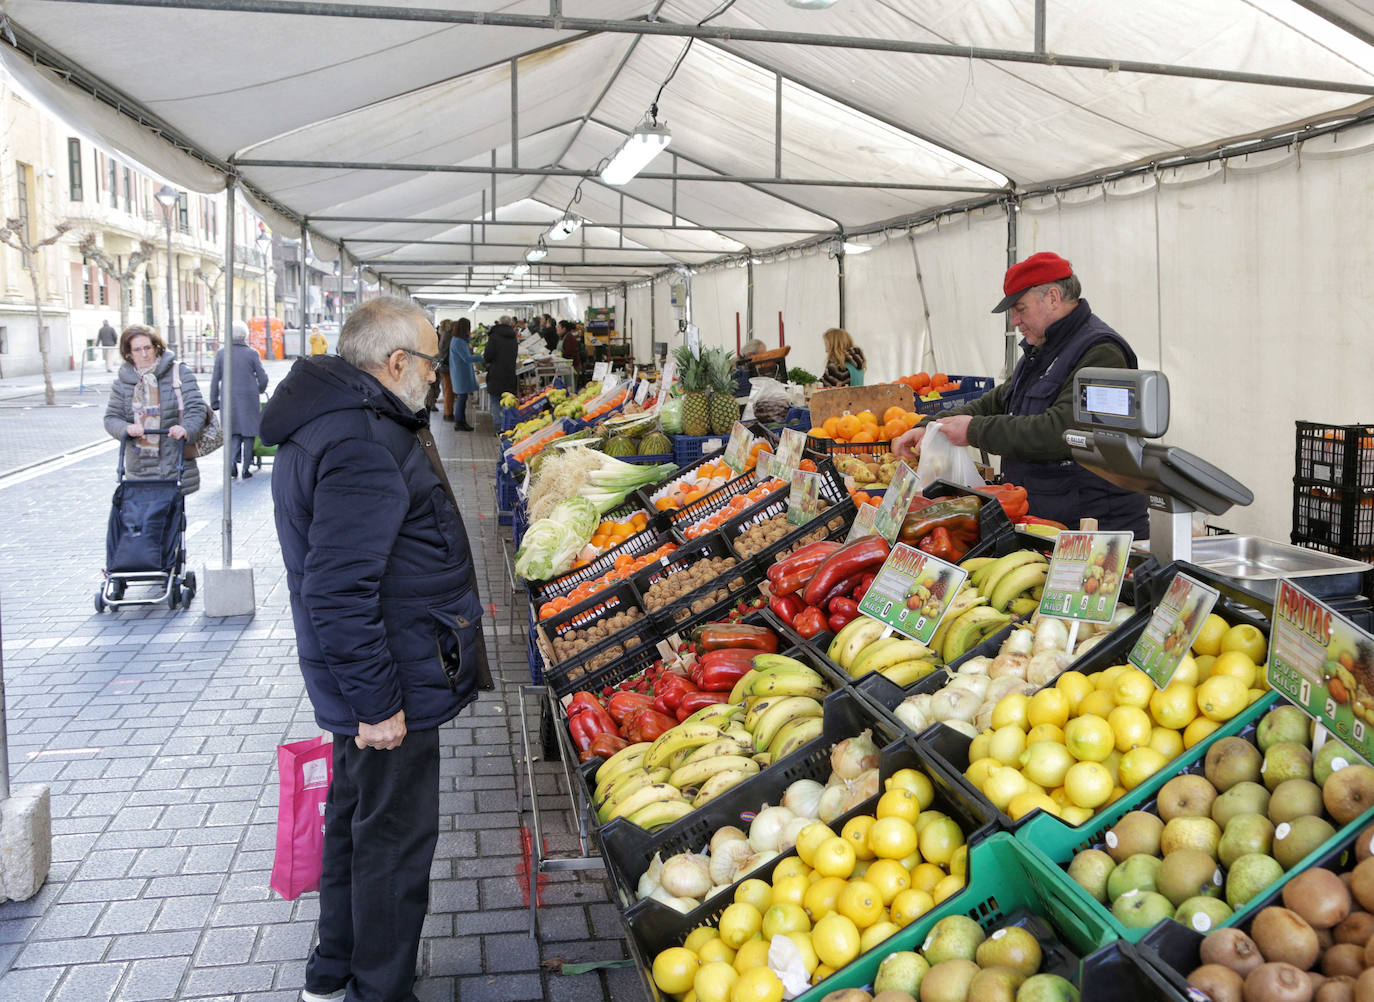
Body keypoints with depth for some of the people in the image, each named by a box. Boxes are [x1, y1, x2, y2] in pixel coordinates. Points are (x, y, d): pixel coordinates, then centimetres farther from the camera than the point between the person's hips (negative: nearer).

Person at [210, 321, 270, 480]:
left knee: (233, 434, 13)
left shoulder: (221, 353, -1)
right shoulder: (252, 353, -6)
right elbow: (263, 378, -2)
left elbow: (215, 380, 2)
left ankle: (232, 463, -7)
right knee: (248, 434, 8)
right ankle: (246, 469, 9)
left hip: (229, 400, 2)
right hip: (249, 400, -2)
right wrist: (259, 390, 20)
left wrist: (214, 402, 9)